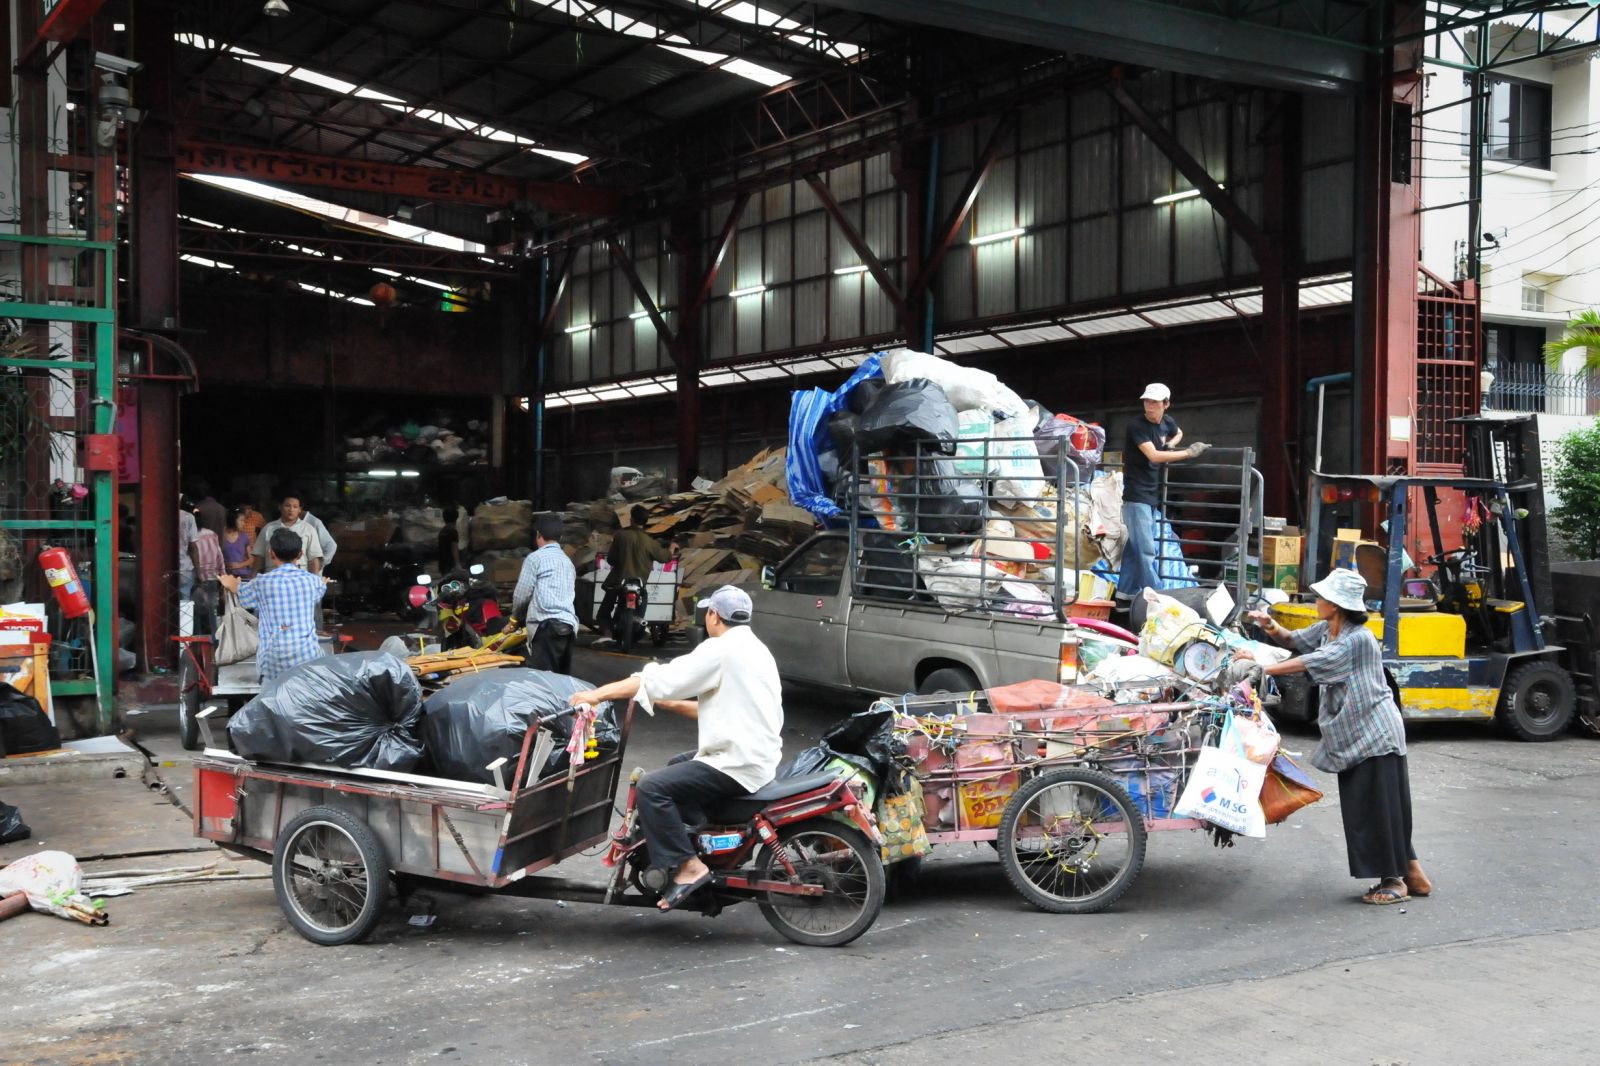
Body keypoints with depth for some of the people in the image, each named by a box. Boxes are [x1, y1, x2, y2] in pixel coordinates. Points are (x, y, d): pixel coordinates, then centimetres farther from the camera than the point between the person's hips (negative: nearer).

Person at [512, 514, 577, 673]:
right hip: (568, 624, 7)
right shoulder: (567, 561, 21)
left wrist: (515, 616, 21)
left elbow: (522, 594, 0)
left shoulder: (535, 558, 0)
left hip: (547, 625, -7)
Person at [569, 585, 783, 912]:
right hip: (757, 754, 10)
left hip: (739, 763, -10)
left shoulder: (721, 650, -14)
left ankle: (688, 866, -13)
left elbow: (659, 679, -16)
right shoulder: (754, 649, 16)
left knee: (652, 787, -14)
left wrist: (596, 694, -10)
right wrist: (673, 704, 21)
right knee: (677, 767, 28)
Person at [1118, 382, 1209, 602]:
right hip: (1136, 496, -8)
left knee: (1135, 546, 12)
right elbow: (1154, 455, -24)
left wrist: (1172, 444, 9)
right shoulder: (1137, 426, -14)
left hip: (1152, 496, 8)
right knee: (1146, 550, -11)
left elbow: (1178, 433, 32)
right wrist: (1188, 453, -19)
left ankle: (1126, 594, 18)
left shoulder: (1166, 422, 8)